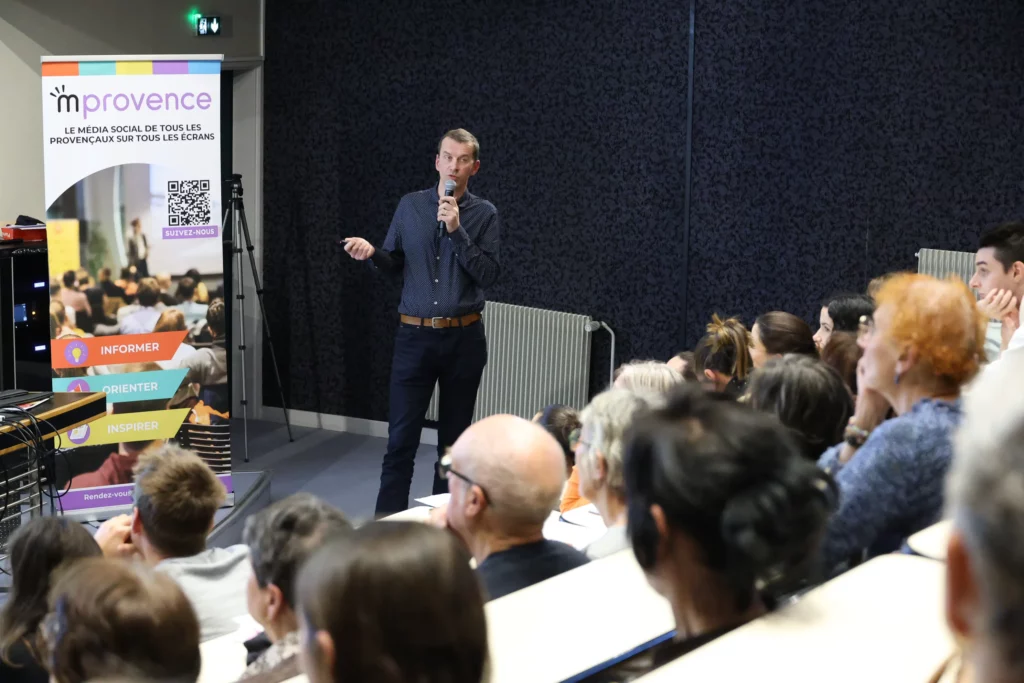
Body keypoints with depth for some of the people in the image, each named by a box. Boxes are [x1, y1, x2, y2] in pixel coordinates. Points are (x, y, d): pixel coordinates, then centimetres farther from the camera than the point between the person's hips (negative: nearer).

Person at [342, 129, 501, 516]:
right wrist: (371, 253, -9)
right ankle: (388, 519, 1)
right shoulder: (410, 206, 6)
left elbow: (488, 276, -8)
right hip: (415, 336, 1)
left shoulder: (484, 214, 0)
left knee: (454, 437, 8)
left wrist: (457, 231, -17)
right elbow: (394, 264, 12)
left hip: (463, 338, 0)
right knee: (402, 436, -3)